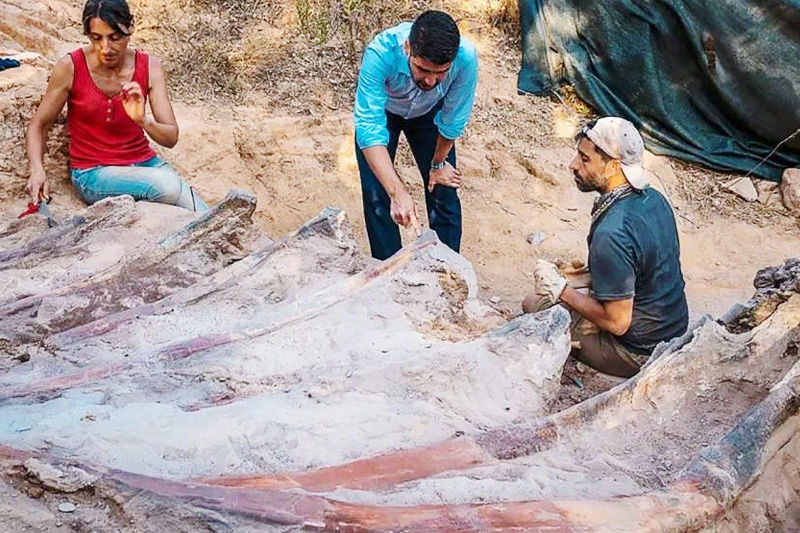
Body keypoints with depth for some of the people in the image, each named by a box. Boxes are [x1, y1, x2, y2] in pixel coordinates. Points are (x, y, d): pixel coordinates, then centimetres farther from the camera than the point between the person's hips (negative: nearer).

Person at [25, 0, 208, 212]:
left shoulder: (149, 67, -4)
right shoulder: (70, 67, -10)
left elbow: (171, 137, -8)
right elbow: (38, 125, 2)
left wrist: (143, 120, -29)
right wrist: (37, 170, -16)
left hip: (144, 163, 3)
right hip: (92, 173, -3)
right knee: (168, 186, -30)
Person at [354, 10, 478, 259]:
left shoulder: (466, 57, -38)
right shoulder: (380, 54, -44)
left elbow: (453, 120, -20)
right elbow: (369, 129, -46)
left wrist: (438, 163, -4)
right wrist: (398, 192, -56)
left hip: (429, 112, 1)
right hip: (381, 110, -1)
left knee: (444, 191, -1)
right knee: (377, 195, -7)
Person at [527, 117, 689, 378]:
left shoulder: (612, 234, -32)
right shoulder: (653, 198, -3)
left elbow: (618, 322, -25)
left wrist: (561, 289, -16)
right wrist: (589, 274, 10)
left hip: (640, 353, -8)